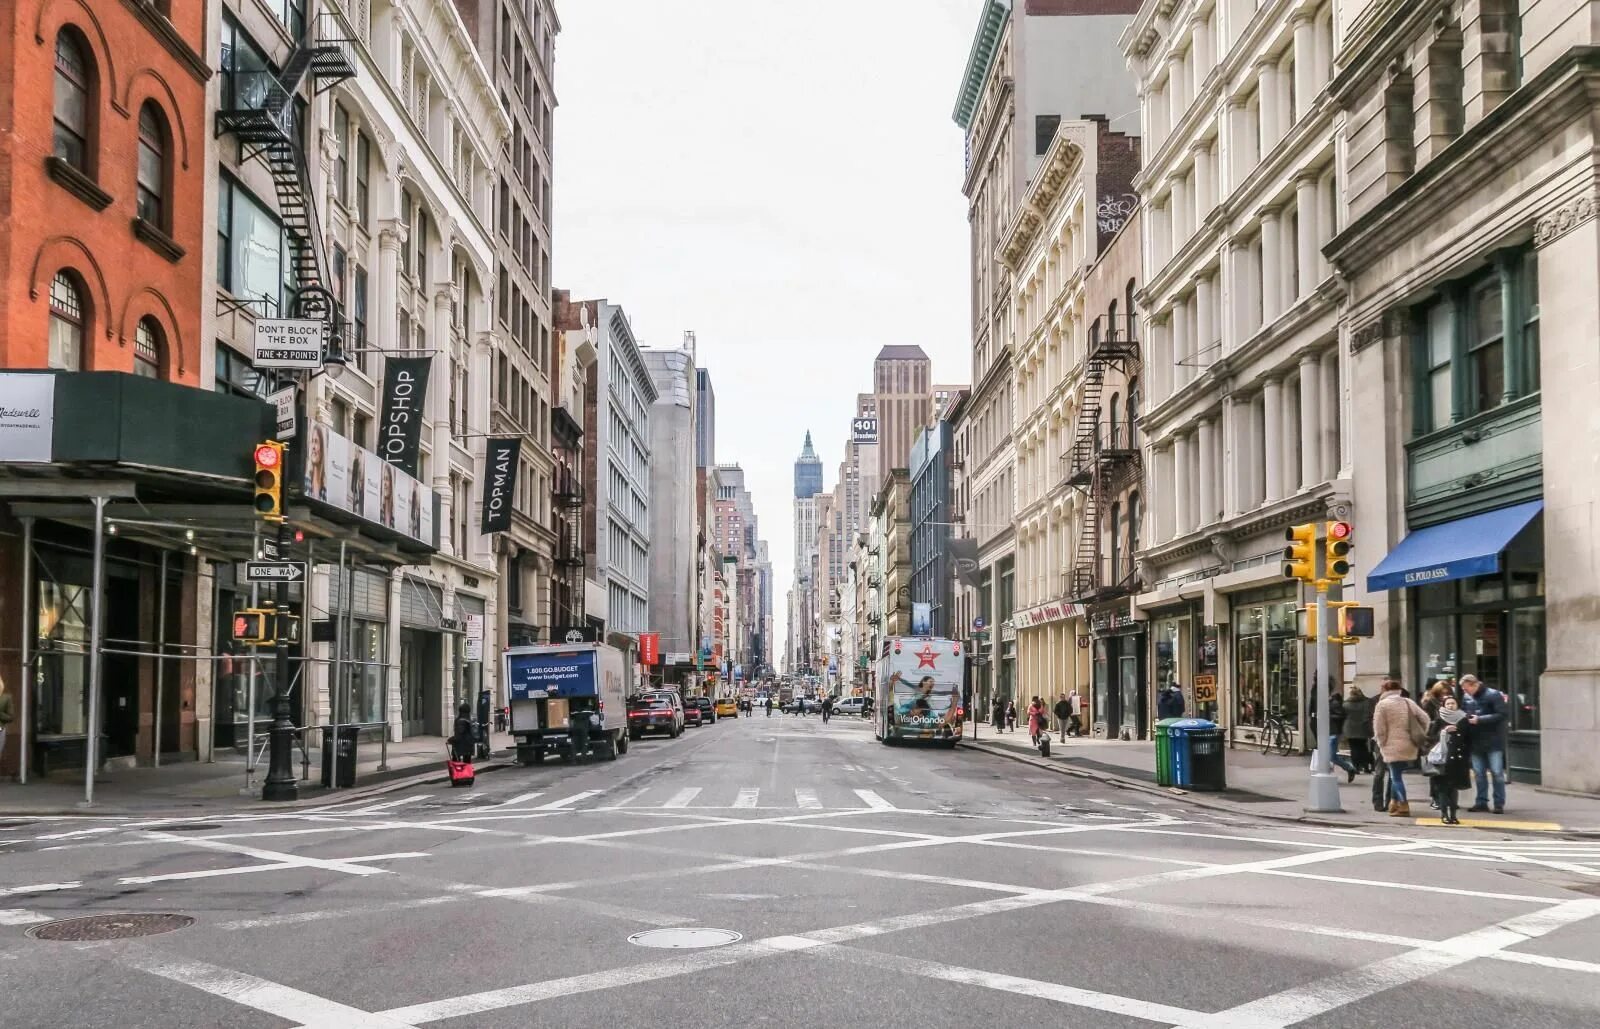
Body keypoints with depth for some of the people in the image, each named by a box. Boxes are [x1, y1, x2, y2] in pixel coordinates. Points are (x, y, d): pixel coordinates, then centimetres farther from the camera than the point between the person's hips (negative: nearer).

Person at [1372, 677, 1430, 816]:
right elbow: (1424, 719, 8)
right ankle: (1394, 803, 20)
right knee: (1396, 775, 18)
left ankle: (1403, 807, -4)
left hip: (1393, 748, -6)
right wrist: (1420, 736, 15)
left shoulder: (1382, 704, -7)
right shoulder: (1409, 702, 9)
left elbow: (1379, 729, -9)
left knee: (1396, 776, 0)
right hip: (1410, 747, 6)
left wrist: (1382, 744, 3)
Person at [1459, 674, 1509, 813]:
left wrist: (1480, 719, -21)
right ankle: (1481, 802, 18)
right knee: (1478, 773, 9)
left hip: (1493, 741, -5)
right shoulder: (1466, 697, 5)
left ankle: (1499, 804, 6)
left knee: (1497, 773, -1)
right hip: (1476, 741, 5)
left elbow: (1501, 715, -16)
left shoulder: (1493, 695, -11)